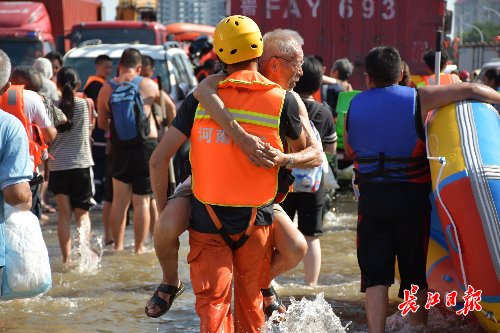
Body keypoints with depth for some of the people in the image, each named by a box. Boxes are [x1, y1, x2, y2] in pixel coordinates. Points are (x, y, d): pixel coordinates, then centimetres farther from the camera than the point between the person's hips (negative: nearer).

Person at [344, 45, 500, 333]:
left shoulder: (354, 106, 6)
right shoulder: (418, 99, -4)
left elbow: (349, 151, 17)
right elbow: (471, 90, -9)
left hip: (371, 199, 2)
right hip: (412, 197, -2)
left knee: (375, 273, 4)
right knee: (416, 273, 10)